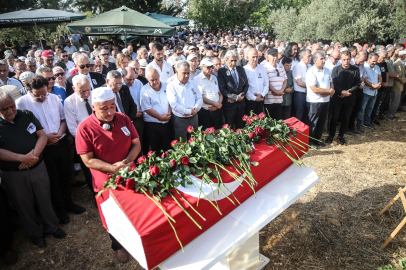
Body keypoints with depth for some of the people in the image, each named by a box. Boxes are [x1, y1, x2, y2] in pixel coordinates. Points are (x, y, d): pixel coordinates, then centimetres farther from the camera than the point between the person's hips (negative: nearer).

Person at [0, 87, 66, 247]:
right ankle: (35, 234, 35)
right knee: (24, 205, 14)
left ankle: (52, 226, 36)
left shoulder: (27, 116, -2)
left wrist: (34, 154, -19)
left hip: (38, 167, 2)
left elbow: (42, 135, -4)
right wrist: (22, 158, -23)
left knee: (44, 198, 15)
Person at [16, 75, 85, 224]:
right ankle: (60, 209, 29)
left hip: (61, 144, 4)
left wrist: (59, 134, -9)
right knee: (52, 180, 11)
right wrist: (45, 137, -17)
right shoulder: (21, 103, -11)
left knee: (65, 175, 17)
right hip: (43, 148, -4)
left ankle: (67, 202, 38)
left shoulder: (54, 98, 1)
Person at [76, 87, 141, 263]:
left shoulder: (123, 119, -7)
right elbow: (88, 161, -16)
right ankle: (118, 245, 45)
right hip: (107, 182, -3)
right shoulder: (85, 128, -18)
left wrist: (127, 161, -18)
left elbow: (136, 144, -1)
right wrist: (113, 168, -26)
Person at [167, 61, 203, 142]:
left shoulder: (193, 84, 13)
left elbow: (199, 99, 9)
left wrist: (194, 109, -11)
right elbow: (174, 105, -16)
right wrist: (190, 111, -12)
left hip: (194, 119, 5)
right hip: (180, 120, -5)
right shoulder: (171, 86, -6)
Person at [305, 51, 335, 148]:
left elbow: (331, 83, 12)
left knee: (322, 122, 14)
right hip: (314, 101, -7)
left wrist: (328, 92, -11)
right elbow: (315, 89, -21)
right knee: (313, 122, 4)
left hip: (325, 100, 7)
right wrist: (329, 91, -12)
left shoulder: (326, 70, 9)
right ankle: (310, 141, 18)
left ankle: (317, 139, 28)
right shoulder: (311, 72, -15)